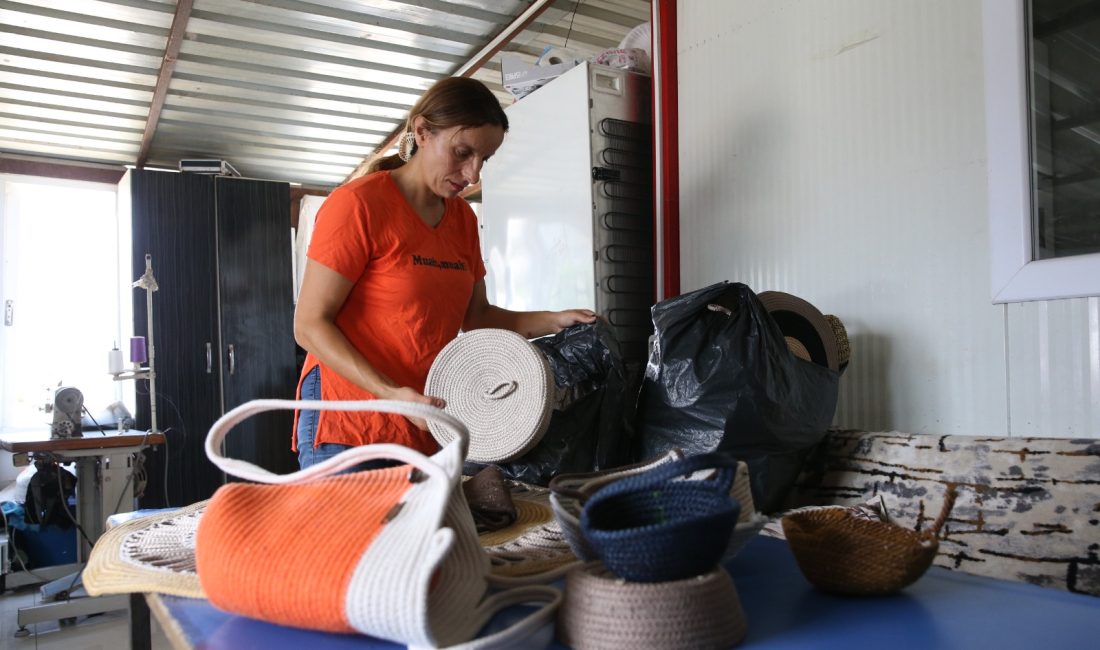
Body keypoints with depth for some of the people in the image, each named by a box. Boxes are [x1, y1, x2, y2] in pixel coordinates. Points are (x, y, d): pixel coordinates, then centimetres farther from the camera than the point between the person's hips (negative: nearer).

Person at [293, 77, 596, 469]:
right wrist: (392, 393, -24)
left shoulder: (463, 218, 10)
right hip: (348, 427, -5)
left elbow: (475, 316, 16)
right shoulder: (356, 204, -10)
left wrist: (554, 321, 1)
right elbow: (310, 324, -12)